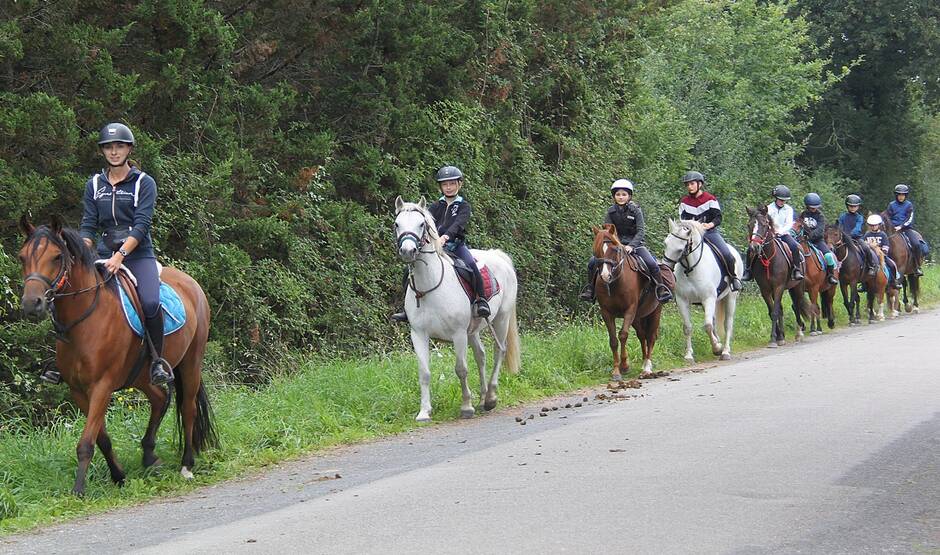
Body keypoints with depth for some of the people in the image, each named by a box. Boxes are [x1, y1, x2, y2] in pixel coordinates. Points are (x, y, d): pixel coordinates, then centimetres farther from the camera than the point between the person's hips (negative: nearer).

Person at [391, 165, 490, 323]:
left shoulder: (463, 206, 1)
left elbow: (458, 224, -18)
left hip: (456, 245, -4)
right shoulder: (437, 206, 13)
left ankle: (480, 300, -25)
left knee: (471, 265, -34)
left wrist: (446, 236, -39)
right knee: (409, 271, -8)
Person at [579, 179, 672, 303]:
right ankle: (590, 288, 4)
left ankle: (661, 288, -9)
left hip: (634, 243, -2)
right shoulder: (611, 211, 2)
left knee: (652, 264, -25)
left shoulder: (635, 210, -5)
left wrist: (631, 245, -25)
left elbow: (641, 231, -11)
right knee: (593, 262, -13)